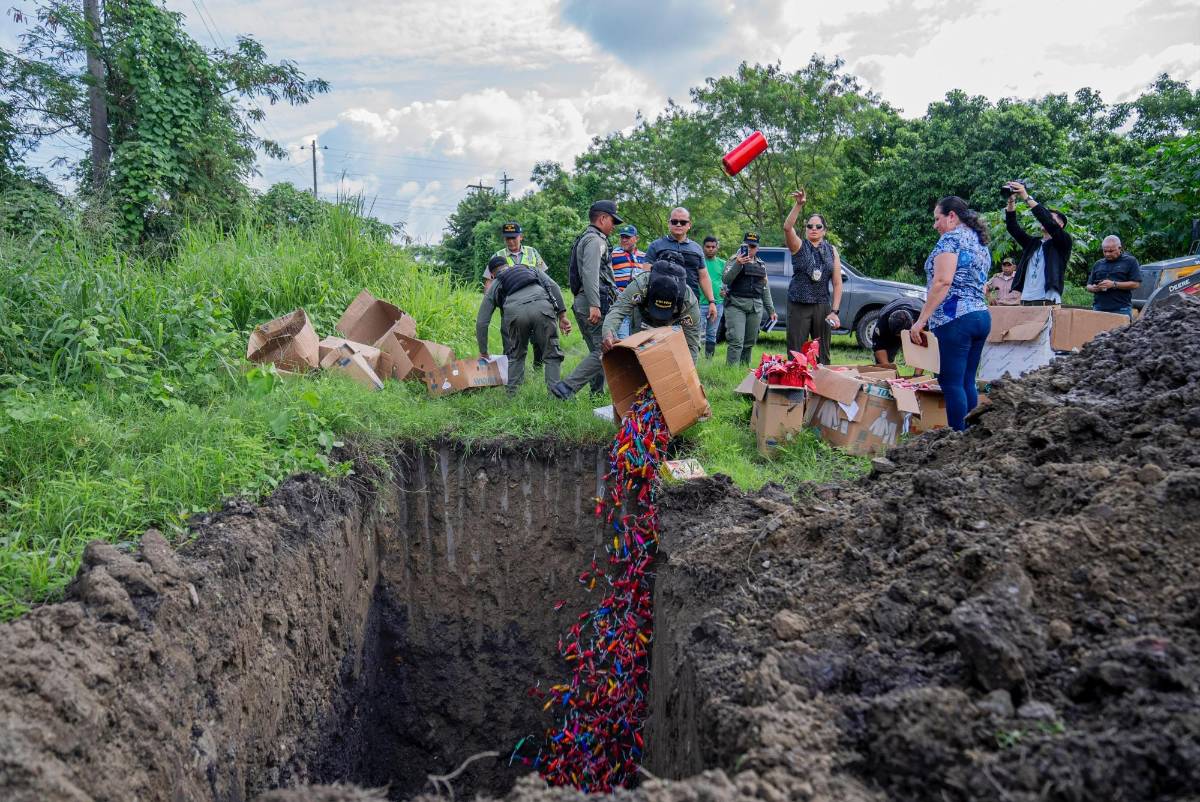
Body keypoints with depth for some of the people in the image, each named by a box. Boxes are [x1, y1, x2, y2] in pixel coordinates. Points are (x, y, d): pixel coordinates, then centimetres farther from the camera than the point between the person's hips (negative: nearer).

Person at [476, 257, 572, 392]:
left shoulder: (493, 286, 34)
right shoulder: (531, 269, 38)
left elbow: (481, 322, 32)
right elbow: (553, 286, 20)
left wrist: (483, 353, 41)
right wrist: (562, 316, 16)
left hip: (515, 312, 0)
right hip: (542, 307, 0)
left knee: (515, 355, 23)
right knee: (551, 355, 10)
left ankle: (511, 393, 23)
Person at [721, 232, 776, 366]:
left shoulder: (761, 265, 20)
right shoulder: (734, 260, 4)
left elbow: (765, 289, 23)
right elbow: (725, 279, -11)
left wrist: (771, 310, 20)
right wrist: (738, 264, -25)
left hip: (755, 307, 5)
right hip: (736, 305, -5)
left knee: (750, 342, 5)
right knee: (736, 342, -15)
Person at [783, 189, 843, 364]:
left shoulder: (832, 251, 9)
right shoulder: (799, 246, 3)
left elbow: (837, 283, 4)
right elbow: (787, 228, -18)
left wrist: (834, 311, -5)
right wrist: (798, 205, -30)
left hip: (822, 306, 2)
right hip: (798, 305, -2)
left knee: (823, 354, 5)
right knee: (796, 353, -3)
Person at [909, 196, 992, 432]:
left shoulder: (952, 238, -6)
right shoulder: (981, 243, 22)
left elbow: (942, 282, -17)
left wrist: (921, 320, -16)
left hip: (955, 318, -9)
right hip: (982, 316, 9)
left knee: (952, 384, -7)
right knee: (967, 382, 11)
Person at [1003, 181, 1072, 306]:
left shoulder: (1063, 243, 6)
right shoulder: (1032, 243, 21)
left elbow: (1049, 222, -10)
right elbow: (1012, 227, 13)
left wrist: (1026, 197, -12)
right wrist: (1011, 201, 1)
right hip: (1025, 301, 5)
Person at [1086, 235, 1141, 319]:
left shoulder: (1130, 261, 6)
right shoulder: (1098, 264, 19)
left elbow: (1136, 284, -3)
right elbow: (1088, 286, 21)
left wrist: (1114, 285, -12)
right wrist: (1093, 288, -3)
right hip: (1099, 309, 4)